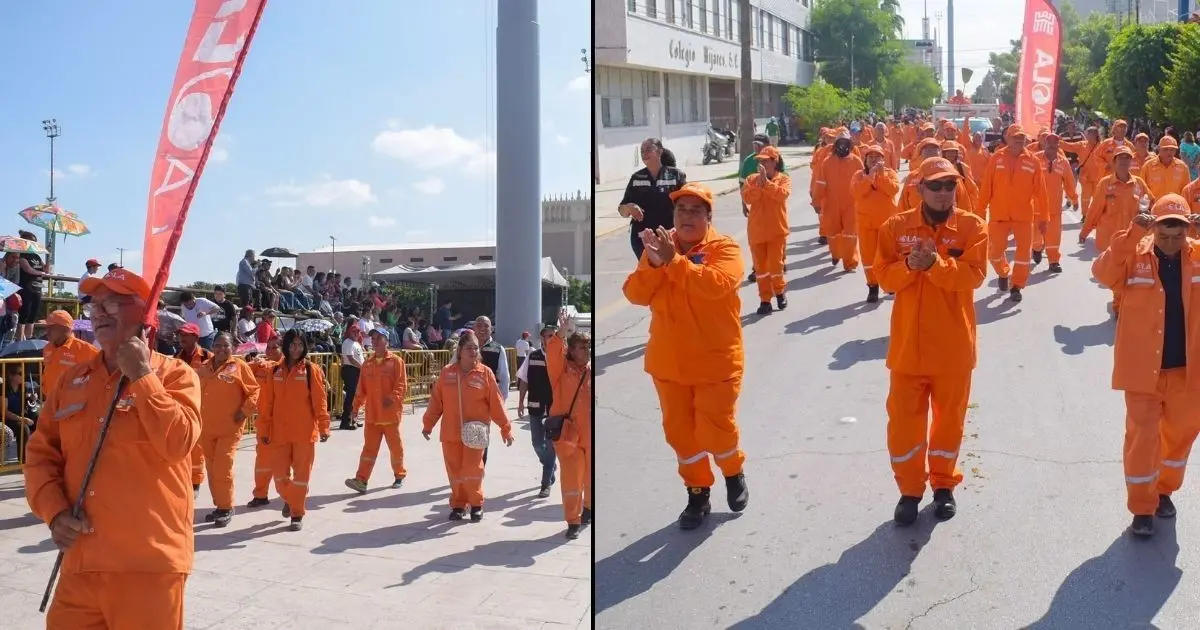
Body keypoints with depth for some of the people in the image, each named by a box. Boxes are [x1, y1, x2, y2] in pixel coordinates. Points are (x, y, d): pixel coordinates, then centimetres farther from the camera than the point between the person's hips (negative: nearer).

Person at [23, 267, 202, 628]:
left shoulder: (175, 375, -4)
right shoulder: (73, 379, 12)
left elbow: (178, 443, -19)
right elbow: (41, 453, 12)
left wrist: (141, 376, -14)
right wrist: (54, 510, -3)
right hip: (81, 560, 5)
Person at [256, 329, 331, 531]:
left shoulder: (311, 369, -2)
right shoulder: (276, 371, 6)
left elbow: (320, 400, -6)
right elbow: (267, 403, 6)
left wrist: (323, 427, -11)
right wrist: (263, 429, 3)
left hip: (305, 432, -2)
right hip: (279, 432, 3)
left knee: (301, 474, 2)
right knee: (279, 474, 5)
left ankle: (297, 514, 14)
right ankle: (289, 500, 35)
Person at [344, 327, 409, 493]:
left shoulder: (396, 361, -5)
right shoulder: (367, 364, 10)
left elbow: (402, 386, -11)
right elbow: (361, 388, 12)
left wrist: (392, 398, -26)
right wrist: (357, 406, 6)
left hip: (391, 413, -4)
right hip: (372, 414, 4)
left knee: (395, 447, 9)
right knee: (369, 447, 0)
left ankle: (399, 476, 26)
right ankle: (361, 480, -6)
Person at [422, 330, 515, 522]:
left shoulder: (485, 373, -3)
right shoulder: (447, 372, 3)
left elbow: (496, 403, -3)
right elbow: (436, 400, 7)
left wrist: (505, 427, -4)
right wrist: (428, 424, 7)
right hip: (450, 432, 2)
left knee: (472, 470, -6)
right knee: (455, 470, 7)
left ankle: (476, 504, 15)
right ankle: (458, 505, 23)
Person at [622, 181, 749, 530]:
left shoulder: (724, 248, -10)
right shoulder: (660, 246, 4)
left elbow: (716, 283, -30)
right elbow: (635, 294, -6)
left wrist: (673, 261, -32)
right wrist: (653, 263, -23)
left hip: (716, 361, -4)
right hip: (668, 361, 4)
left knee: (715, 430, 0)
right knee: (679, 431, 11)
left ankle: (734, 474, 32)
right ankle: (698, 493, 29)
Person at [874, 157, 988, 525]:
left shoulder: (972, 226, -3)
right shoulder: (896, 227, -1)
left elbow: (974, 275, -15)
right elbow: (884, 277, -2)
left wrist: (934, 263, -28)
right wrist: (909, 265, -22)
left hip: (954, 344, 0)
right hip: (908, 343, 1)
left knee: (950, 416, 13)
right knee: (904, 418, 5)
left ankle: (944, 484, 32)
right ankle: (910, 489, 22)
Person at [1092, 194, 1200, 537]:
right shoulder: (1135, 256, -9)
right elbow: (1103, 273, -25)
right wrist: (1133, 232, -32)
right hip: (1143, 367, -3)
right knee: (1142, 435, 0)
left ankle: (1165, 490, 39)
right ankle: (1142, 508, 12)